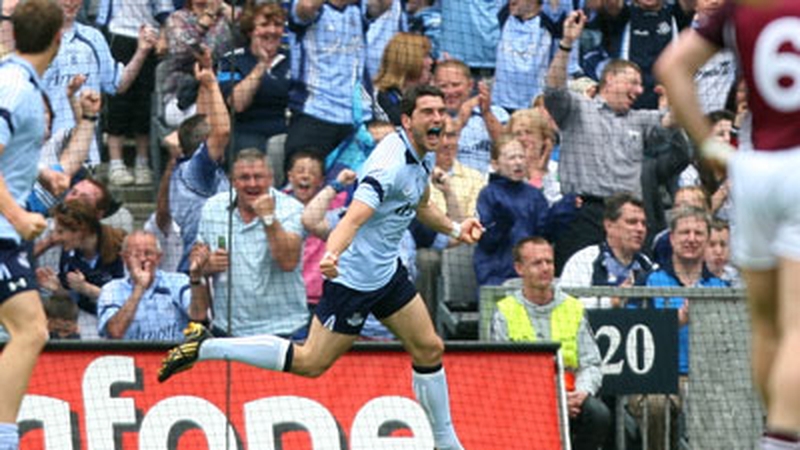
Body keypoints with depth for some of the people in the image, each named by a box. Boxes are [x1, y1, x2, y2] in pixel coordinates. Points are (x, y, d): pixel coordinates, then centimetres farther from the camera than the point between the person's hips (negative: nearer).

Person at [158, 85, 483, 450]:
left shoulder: (423, 155, 4)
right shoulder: (390, 164, -27)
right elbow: (353, 218, -39)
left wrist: (453, 228, 14)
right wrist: (331, 255, -56)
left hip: (387, 271, 9)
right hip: (354, 278, -9)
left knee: (429, 350, 10)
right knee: (310, 363, -4)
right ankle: (205, 347, 2)